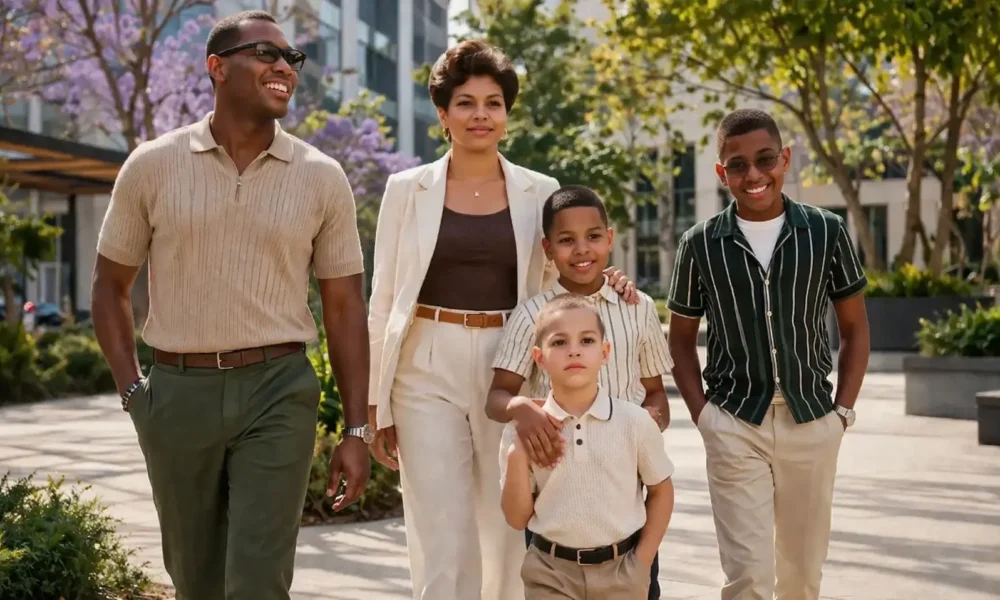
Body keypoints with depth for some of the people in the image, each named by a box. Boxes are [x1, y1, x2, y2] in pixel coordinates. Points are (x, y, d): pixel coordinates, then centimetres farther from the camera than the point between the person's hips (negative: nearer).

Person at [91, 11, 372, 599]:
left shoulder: (322, 178, 0)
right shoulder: (153, 165, 0)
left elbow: (345, 307, 3)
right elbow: (111, 285, 10)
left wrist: (357, 430, 0)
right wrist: (132, 389, -1)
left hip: (278, 391, -1)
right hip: (178, 392, 1)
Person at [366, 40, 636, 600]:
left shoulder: (540, 192, 5)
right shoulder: (408, 189, 3)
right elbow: (384, 303, 4)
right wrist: (375, 403, 1)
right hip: (428, 371, -1)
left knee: (512, 538, 9)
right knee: (443, 547, -3)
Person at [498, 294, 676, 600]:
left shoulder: (635, 422, -6)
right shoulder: (523, 429, -5)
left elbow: (661, 491, 6)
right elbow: (517, 518, -2)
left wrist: (642, 562, -1)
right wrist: (517, 457, -15)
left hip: (621, 570, 0)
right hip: (550, 572, 0)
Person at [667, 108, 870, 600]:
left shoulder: (826, 232, -1)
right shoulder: (700, 245, -2)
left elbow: (854, 327, 8)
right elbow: (681, 339, 8)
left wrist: (844, 409, 0)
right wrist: (702, 414, -3)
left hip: (812, 424, 2)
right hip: (734, 426, -1)